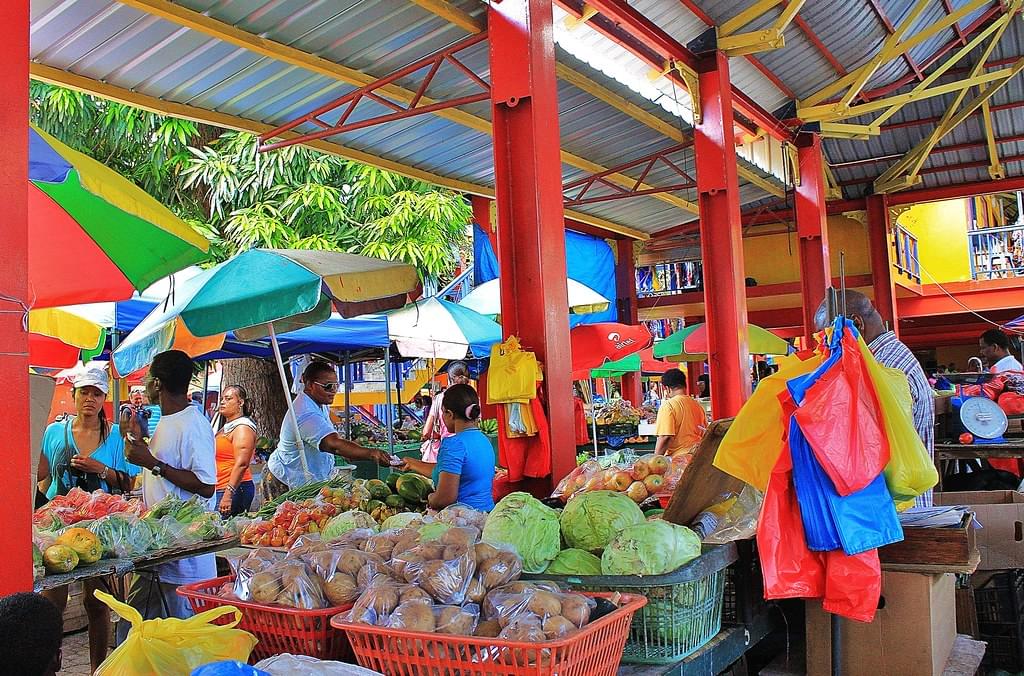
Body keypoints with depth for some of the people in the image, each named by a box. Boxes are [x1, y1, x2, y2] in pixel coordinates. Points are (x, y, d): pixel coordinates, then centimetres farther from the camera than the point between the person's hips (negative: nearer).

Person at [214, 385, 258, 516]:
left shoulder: (243, 427, -9)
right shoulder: (226, 427, 21)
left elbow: (241, 464, -19)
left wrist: (228, 494, -24)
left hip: (236, 489, -9)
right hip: (220, 489, 9)